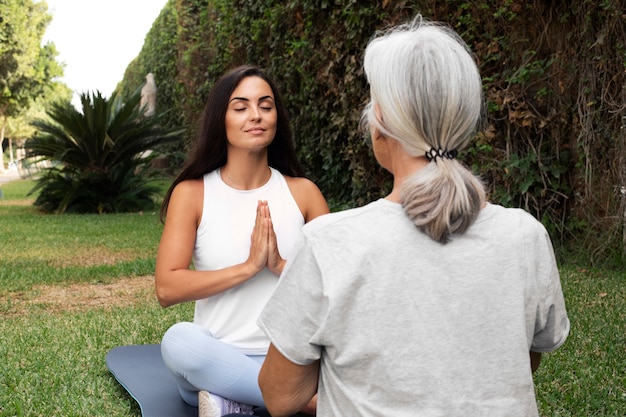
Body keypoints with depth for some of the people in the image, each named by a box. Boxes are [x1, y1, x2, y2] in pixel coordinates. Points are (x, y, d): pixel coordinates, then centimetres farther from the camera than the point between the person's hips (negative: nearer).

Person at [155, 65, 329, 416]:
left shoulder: (303, 191, 3)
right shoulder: (192, 192, -1)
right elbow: (167, 288, -10)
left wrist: (281, 266, -16)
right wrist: (248, 267, -18)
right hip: (216, 360, 0)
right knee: (179, 341, -35)